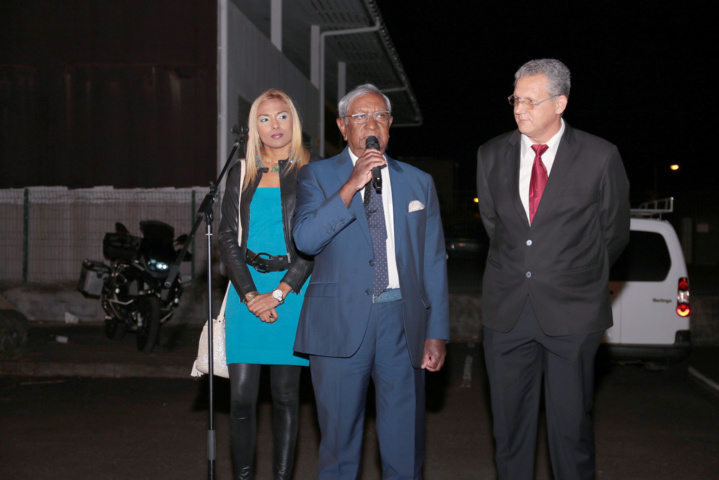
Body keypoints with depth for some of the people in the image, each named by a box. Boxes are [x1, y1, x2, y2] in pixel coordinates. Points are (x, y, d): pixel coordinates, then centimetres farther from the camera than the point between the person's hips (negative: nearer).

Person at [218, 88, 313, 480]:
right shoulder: (241, 174, 12)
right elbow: (228, 238, 6)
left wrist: (279, 293, -11)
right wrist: (250, 294, -7)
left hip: (291, 290, -2)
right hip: (247, 290, 2)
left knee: (285, 395, 3)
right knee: (241, 396, -2)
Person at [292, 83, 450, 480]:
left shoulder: (419, 183, 13)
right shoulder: (317, 176, 7)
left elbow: (433, 262, 11)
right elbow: (305, 239, -10)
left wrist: (436, 333, 4)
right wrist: (352, 186, -17)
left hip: (402, 322, 2)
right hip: (340, 323, -1)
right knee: (339, 442, 6)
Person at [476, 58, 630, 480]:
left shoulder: (600, 157, -4)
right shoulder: (492, 155, 5)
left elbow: (615, 232, 8)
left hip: (571, 313, -3)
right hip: (507, 311, 3)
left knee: (571, 423, 3)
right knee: (510, 422, 9)